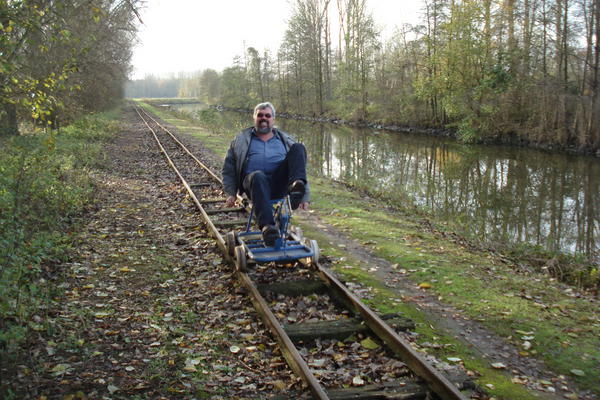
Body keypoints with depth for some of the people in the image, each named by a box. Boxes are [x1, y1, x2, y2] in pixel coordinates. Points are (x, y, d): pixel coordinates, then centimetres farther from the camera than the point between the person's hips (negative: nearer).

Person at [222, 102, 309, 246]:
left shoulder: (285, 140, 27)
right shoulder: (241, 140, 25)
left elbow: (299, 164, 24)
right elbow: (228, 168, 21)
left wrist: (304, 196, 15)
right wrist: (231, 193, 8)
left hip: (280, 184, 1)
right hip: (255, 181, -1)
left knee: (298, 147, -18)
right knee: (258, 176, -40)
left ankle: (296, 186, -45)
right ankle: (267, 226, -56)